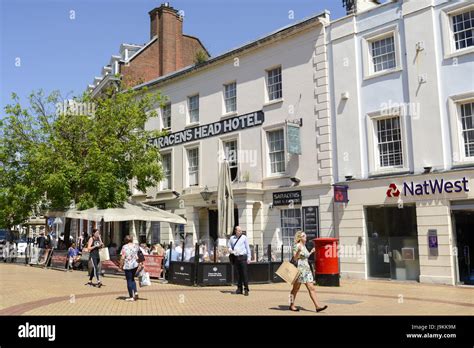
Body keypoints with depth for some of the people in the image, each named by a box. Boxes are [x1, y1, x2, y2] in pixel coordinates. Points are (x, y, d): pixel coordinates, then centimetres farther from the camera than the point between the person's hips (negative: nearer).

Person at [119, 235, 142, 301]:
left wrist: (121, 265, -3)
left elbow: (122, 257, -12)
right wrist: (140, 263, 11)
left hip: (128, 266, -4)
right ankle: (135, 292, 9)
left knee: (129, 280, 4)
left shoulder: (124, 247, -8)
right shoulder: (136, 246, 4)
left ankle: (131, 296, 8)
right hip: (135, 265, 5)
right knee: (132, 279, 22)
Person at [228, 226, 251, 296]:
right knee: (238, 273, 8)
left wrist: (248, 257, -2)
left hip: (243, 257, -3)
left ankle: (246, 289, -4)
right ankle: (239, 289, 15)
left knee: (245, 273, -6)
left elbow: (247, 247, 3)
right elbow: (229, 246, 22)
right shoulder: (232, 238, 9)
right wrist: (230, 250, -2)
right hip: (236, 258, 3)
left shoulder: (244, 237, 2)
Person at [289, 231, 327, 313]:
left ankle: (317, 306, -2)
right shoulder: (296, 246, -10)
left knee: (312, 288, 1)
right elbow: (295, 258, -16)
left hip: (307, 269, 8)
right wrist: (298, 251, -32)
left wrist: (311, 252, 25)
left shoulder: (304, 246, 15)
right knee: (295, 289, 4)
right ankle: (292, 305, 17)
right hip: (299, 269, -8)